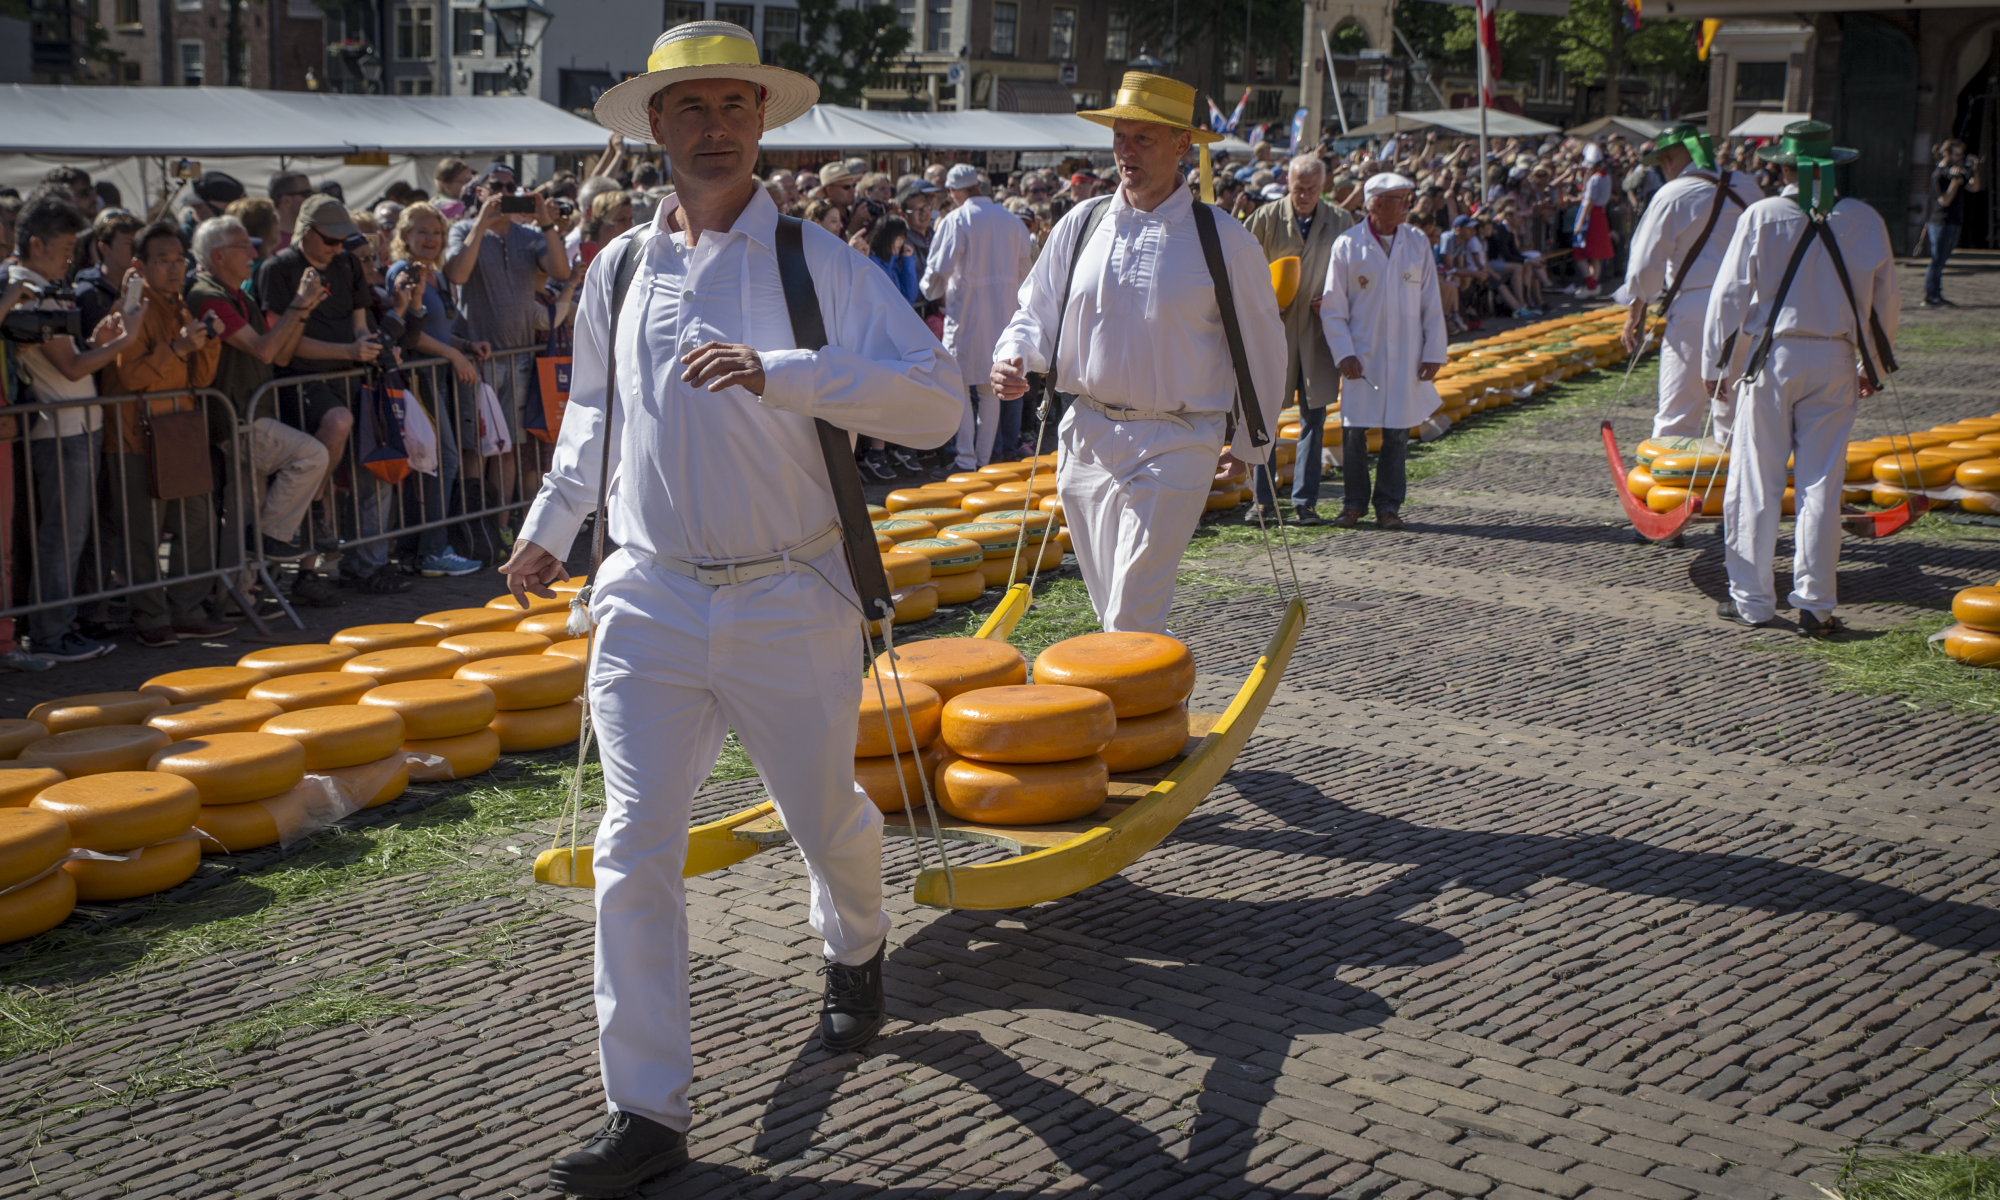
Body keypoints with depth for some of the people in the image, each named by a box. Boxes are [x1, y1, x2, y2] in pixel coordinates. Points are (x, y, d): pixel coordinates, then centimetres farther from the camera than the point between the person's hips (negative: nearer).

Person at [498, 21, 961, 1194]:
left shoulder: (819, 263, -6)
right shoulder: (618, 273, 7)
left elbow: (937, 398, -19)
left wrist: (780, 373, -28)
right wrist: (551, 525, 15)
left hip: (791, 601, -2)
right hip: (649, 600, 3)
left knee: (829, 820, 15)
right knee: (635, 851, -3)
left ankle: (856, 951, 51)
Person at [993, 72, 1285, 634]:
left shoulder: (1224, 240, -4)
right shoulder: (1081, 224, 6)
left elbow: (1262, 346, 7)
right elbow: (1037, 313, 14)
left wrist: (1249, 440, 15)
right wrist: (1013, 357, -9)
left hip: (1174, 445, -4)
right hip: (1087, 436, 5)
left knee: (1132, 623, -10)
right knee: (1109, 610, 13)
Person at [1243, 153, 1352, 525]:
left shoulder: (1340, 222, 4)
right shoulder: (1267, 218, -2)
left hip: (1318, 330, 1)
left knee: (1314, 416, 2)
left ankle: (1305, 501, 8)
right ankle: (1264, 498, 11)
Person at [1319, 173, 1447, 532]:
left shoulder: (1417, 243, 7)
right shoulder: (1348, 245, -2)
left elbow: (1431, 303, 9)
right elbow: (1332, 307, -1)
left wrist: (1434, 353, 2)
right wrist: (1344, 354, -9)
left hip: (1406, 360, 2)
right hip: (1362, 357, -2)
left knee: (1397, 433, 4)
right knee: (1354, 431, -1)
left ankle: (1388, 505, 15)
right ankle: (1354, 502, 15)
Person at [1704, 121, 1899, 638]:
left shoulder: (1762, 217, -6)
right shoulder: (1865, 220, 2)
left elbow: (1730, 295, -5)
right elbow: (1886, 299, 9)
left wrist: (1717, 365, 5)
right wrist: (1873, 365, 22)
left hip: (1770, 358, -2)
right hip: (1833, 363, 2)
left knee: (1756, 483, 5)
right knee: (1822, 484, 5)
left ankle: (1752, 600, 10)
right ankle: (1815, 604, 6)